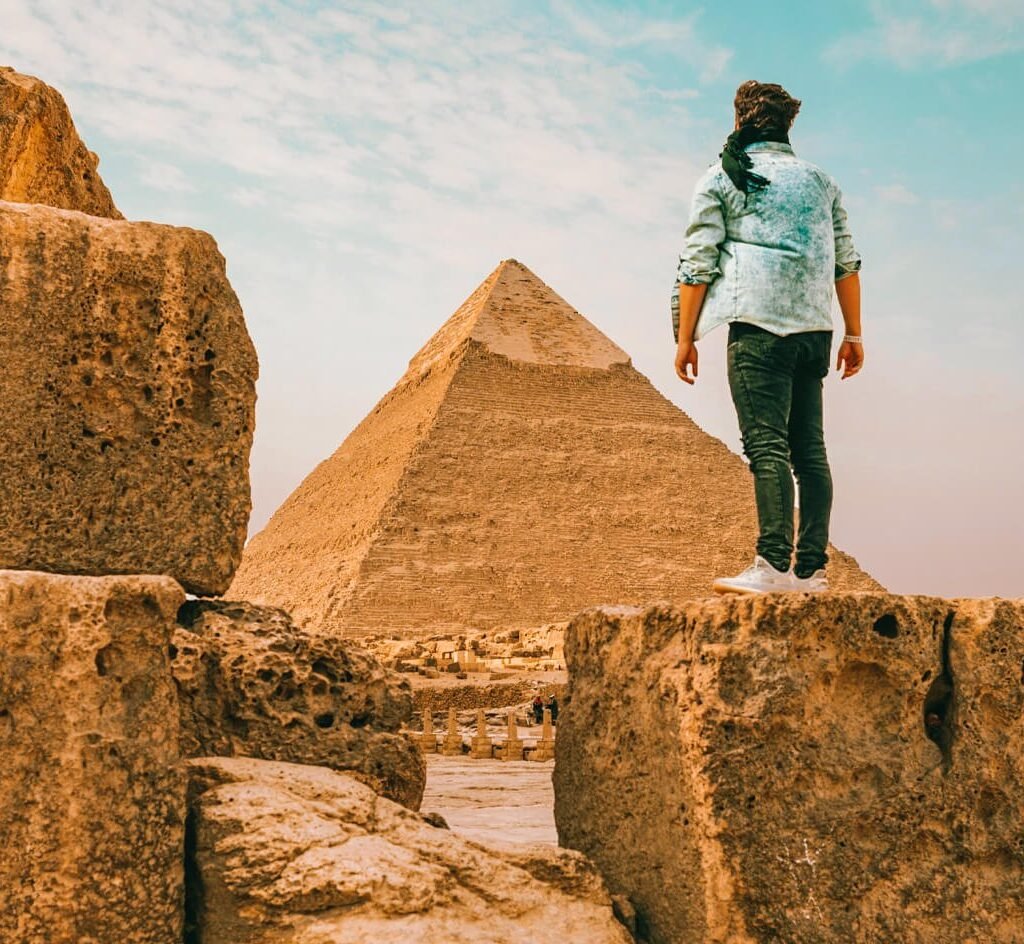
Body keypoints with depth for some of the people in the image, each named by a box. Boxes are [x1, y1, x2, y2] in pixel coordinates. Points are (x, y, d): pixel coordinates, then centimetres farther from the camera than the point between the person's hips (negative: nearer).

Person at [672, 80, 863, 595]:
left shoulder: (720, 178, 7)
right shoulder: (820, 179, 20)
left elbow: (698, 262, 0)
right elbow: (846, 260, 17)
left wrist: (685, 337, 3)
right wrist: (853, 334, 19)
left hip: (759, 324, -5)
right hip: (813, 329, 5)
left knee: (766, 445, -11)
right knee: (809, 449, 6)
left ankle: (774, 566, -19)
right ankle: (811, 570, 5)